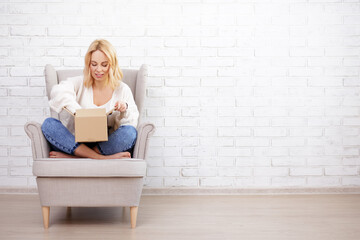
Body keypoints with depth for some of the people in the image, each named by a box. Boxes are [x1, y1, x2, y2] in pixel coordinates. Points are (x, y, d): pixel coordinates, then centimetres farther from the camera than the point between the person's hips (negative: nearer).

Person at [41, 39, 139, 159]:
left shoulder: (122, 90, 9)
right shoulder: (79, 83, 8)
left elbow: (132, 123, 3)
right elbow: (58, 92, -15)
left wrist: (124, 111, -19)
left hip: (106, 145, 0)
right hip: (77, 143, 1)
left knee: (130, 133, -29)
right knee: (48, 124, -23)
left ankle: (71, 157, -29)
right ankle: (101, 158, -35)